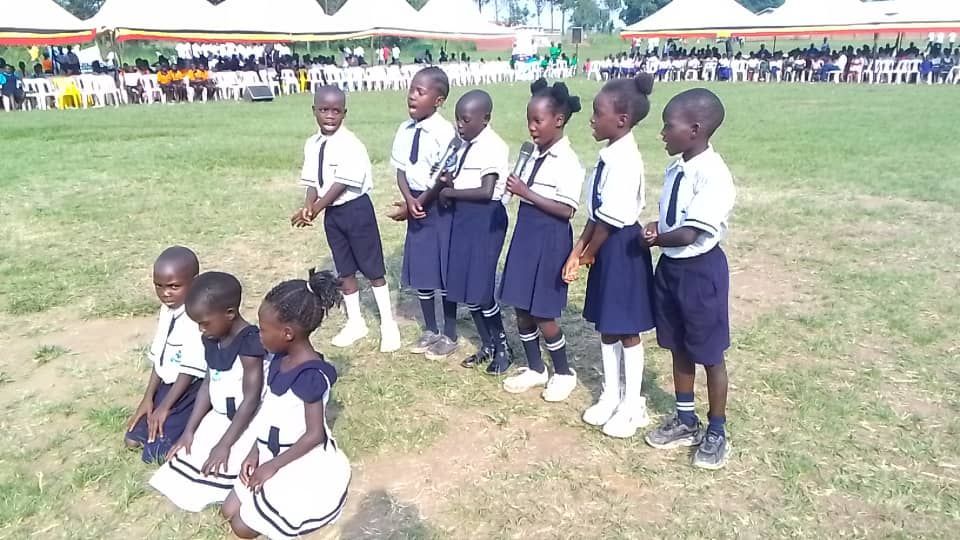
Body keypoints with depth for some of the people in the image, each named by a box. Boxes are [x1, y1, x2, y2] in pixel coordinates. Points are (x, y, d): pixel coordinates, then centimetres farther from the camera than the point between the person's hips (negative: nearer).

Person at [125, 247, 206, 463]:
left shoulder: (197, 318, -26)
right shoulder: (167, 310, 3)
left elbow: (190, 371, -22)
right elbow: (159, 358, 9)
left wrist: (165, 407, -15)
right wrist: (148, 398, 7)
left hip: (192, 391, -9)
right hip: (168, 385, 9)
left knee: (154, 452, -12)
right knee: (133, 438, 10)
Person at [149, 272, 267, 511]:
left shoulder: (249, 343, -26)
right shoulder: (211, 340, 1)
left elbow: (251, 399, -24)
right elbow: (208, 384, 8)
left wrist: (225, 444, -21)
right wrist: (189, 431, 5)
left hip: (246, 424, -8)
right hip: (218, 417, 9)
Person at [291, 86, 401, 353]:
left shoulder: (351, 145, -18)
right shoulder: (312, 145, 4)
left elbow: (341, 184, -22)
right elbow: (312, 182, 5)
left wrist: (314, 210, -21)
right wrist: (308, 206, -15)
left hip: (356, 209, -7)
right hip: (332, 213, 7)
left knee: (372, 267, 3)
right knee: (344, 269, 16)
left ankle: (388, 324, 16)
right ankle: (355, 322, 31)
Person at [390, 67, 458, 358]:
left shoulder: (445, 131, -17)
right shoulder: (405, 130, 3)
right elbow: (401, 170, 4)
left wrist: (423, 200, -10)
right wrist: (409, 200, -11)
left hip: (441, 206, -6)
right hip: (416, 203, 7)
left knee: (445, 270, 4)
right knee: (419, 269, 13)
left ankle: (449, 335, 20)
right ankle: (430, 330, 30)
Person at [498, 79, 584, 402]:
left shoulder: (567, 161, -16)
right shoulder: (531, 153, 7)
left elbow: (567, 210, -22)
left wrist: (527, 193, -22)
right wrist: (516, 189, -3)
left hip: (550, 239, -8)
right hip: (526, 233, 8)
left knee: (542, 313, 2)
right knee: (521, 307, 13)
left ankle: (564, 373, 25)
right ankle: (535, 369, 32)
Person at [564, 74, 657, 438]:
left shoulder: (625, 160, -21)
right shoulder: (611, 155, 6)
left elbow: (613, 219, -21)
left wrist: (589, 252, -7)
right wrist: (577, 251, 7)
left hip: (623, 249, -9)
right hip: (606, 248, 9)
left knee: (626, 330, 5)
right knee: (606, 326, 18)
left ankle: (632, 405, 23)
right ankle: (611, 395, 34)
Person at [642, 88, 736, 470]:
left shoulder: (714, 176, -23)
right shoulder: (676, 169, 3)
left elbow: (689, 233, -26)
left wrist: (654, 239, -10)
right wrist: (658, 228, -7)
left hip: (701, 271, -8)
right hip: (671, 267, 8)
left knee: (709, 355, 8)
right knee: (679, 348, 19)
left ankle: (716, 433, 28)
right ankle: (685, 421, 38)